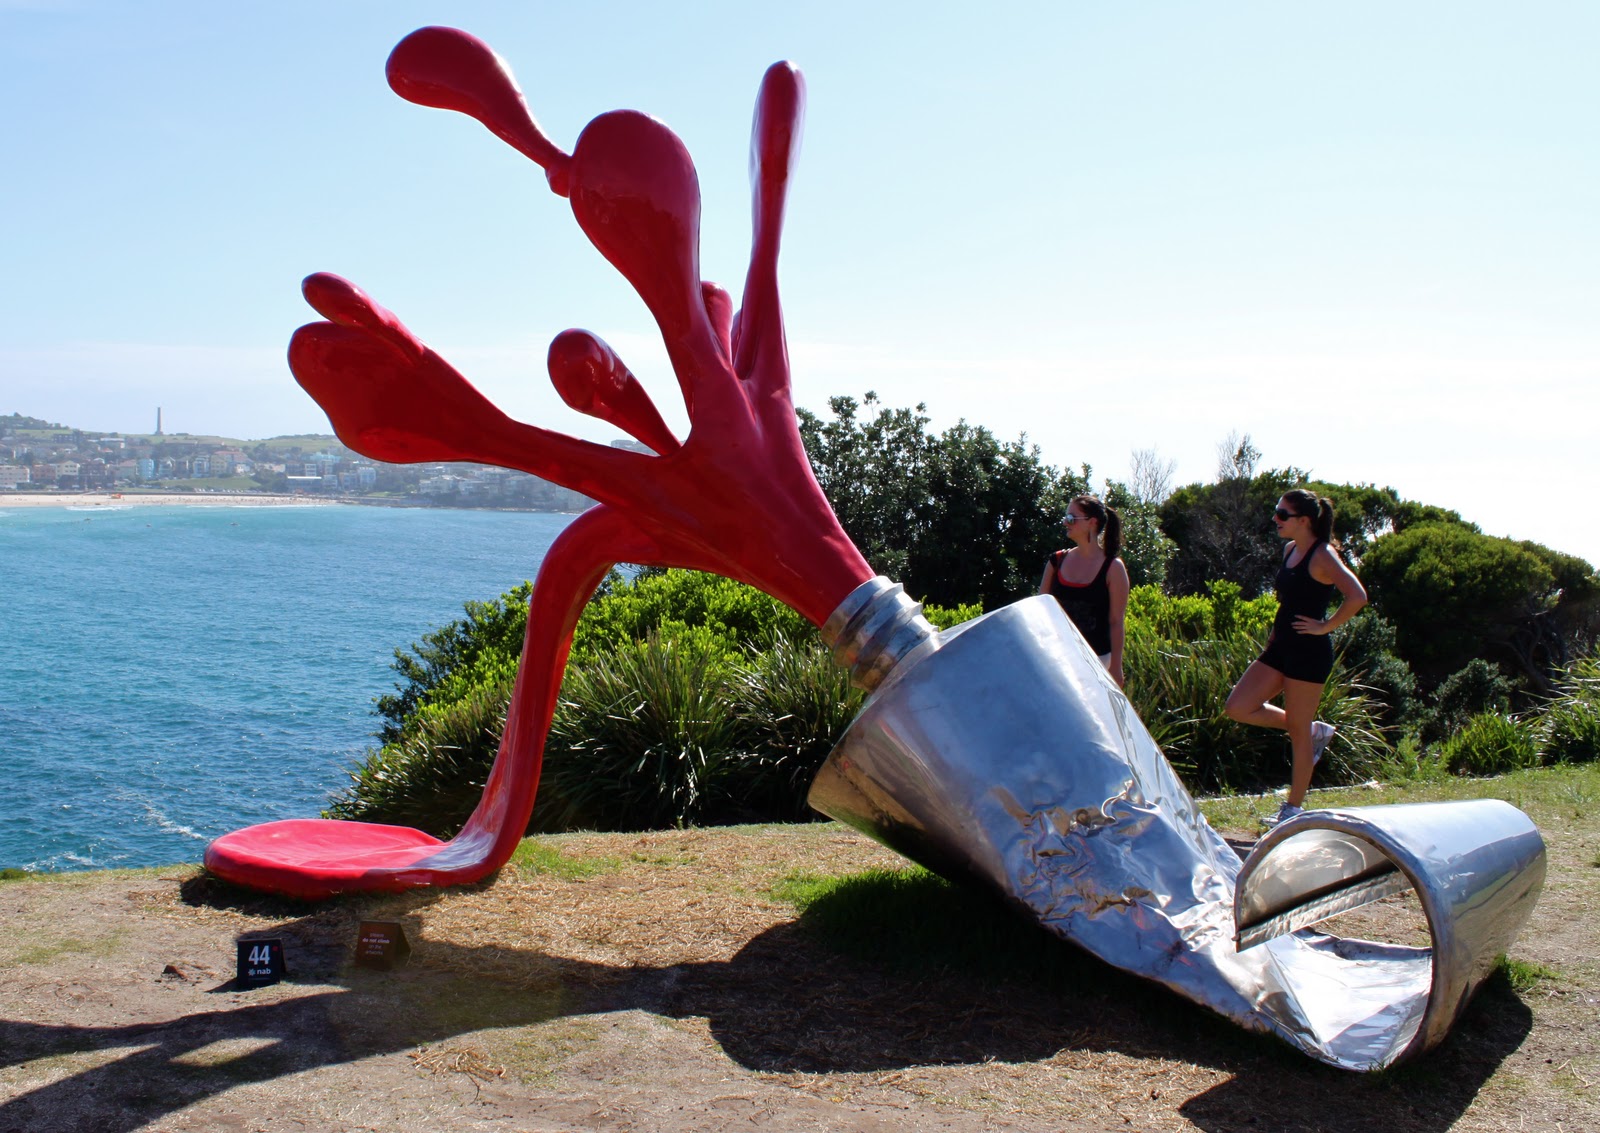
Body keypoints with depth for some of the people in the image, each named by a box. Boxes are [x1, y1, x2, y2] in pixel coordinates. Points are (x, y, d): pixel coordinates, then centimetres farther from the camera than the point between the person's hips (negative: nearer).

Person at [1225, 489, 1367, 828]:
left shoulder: (1322, 555, -15)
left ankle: (1293, 809, 14)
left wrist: (1324, 627, -19)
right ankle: (1315, 730, 20)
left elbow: (1356, 596, -27)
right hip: (1281, 647, 9)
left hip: (1309, 651, -9)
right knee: (1238, 708, 3)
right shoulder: (1290, 549, 11)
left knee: (1298, 733, 1)